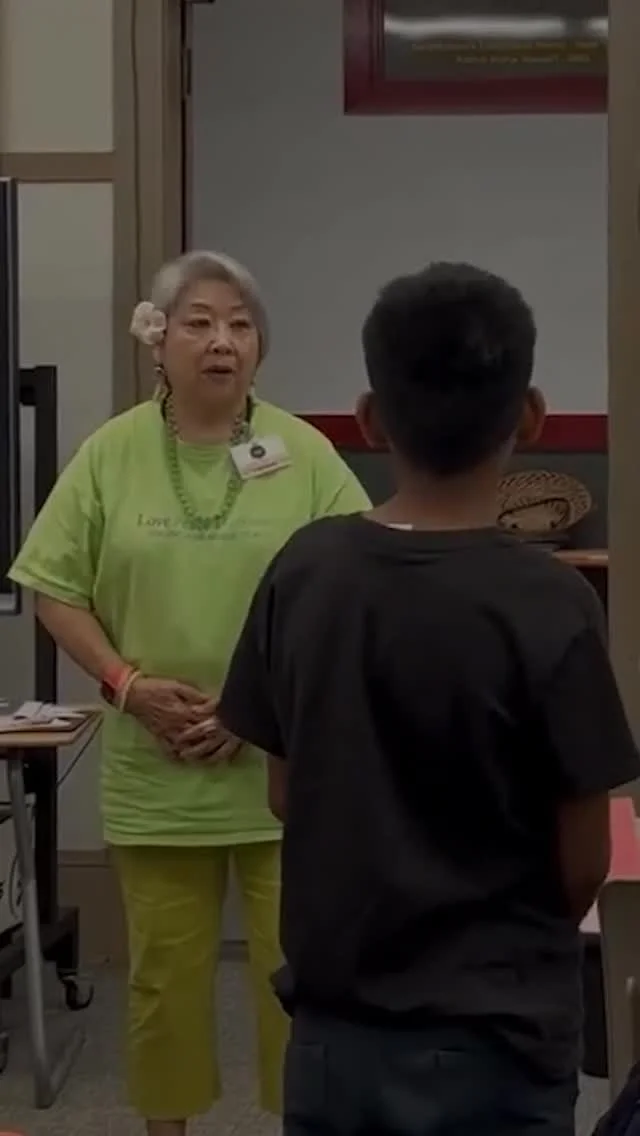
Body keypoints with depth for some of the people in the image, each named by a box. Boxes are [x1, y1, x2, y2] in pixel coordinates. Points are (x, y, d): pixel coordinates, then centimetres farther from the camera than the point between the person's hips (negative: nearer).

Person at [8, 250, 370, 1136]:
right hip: (155, 769, 1)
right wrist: (128, 684, -11)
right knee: (165, 966, 12)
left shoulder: (305, 454, -3)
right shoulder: (111, 453, 1)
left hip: (285, 765, -1)